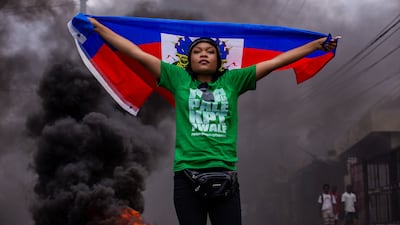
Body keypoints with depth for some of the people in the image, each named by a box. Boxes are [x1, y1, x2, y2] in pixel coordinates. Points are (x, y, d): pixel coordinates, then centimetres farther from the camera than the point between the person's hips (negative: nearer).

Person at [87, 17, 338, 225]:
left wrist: (316, 45, 16)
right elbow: (138, 53, 11)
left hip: (224, 176, 1)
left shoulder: (232, 80, 12)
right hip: (187, 175, 0)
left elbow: (275, 62, 14)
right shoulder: (179, 79, 11)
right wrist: (97, 27, 11)